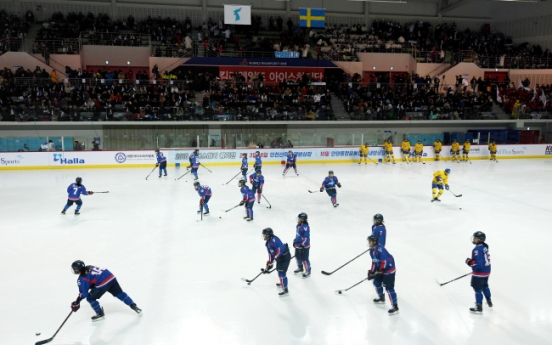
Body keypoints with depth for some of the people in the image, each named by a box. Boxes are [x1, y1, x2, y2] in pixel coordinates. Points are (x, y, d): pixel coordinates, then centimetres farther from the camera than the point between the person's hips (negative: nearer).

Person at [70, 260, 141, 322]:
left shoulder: (82, 278, -2)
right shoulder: (89, 267, 20)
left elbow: (84, 292, -3)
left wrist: (77, 302, 7)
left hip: (103, 283, -8)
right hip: (111, 277, 8)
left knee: (90, 298, 10)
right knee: (119, 293, 20)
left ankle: (100, 314, 19)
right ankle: (134, 306, 20)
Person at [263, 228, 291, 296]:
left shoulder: (274, 239, -23)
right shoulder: (267, 243, 9)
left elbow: (280, 249, -32)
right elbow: (270, 254, 13)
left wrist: (275, 257, -29)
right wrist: (269, 263, 9)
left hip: (285, 257, -11)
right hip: (279, 257, 11)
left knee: (281, 272, -10)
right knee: (278, 270, 26)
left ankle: (285, 290, -3)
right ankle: (282, 283, 50)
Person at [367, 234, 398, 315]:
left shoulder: (379, 249, -24)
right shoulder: (372, 250, 8)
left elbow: (384, 261, -29)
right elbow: (374, 262, 16)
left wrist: (380, 270, -26)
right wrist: (371, 272, 12)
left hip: (389, 270, -10)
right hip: (381, 270, 10)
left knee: (389, 288, -11)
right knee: (377, 282, 18)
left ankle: (395, 307, -6)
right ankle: (381, 298, 39)